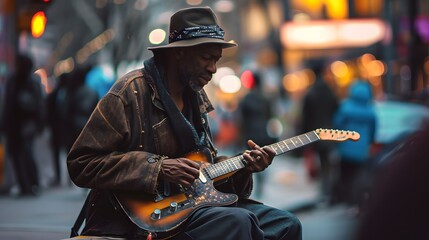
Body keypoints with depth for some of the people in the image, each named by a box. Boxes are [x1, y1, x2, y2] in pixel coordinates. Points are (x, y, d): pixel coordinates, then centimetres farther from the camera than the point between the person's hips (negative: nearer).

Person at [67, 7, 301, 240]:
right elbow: (80, 163, -16)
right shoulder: (131, 92, -12)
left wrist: (242, 167, 1)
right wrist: (158, 168, -22)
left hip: (188, 203, 8)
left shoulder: (195, 96, 13)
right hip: (143, 218, -8)